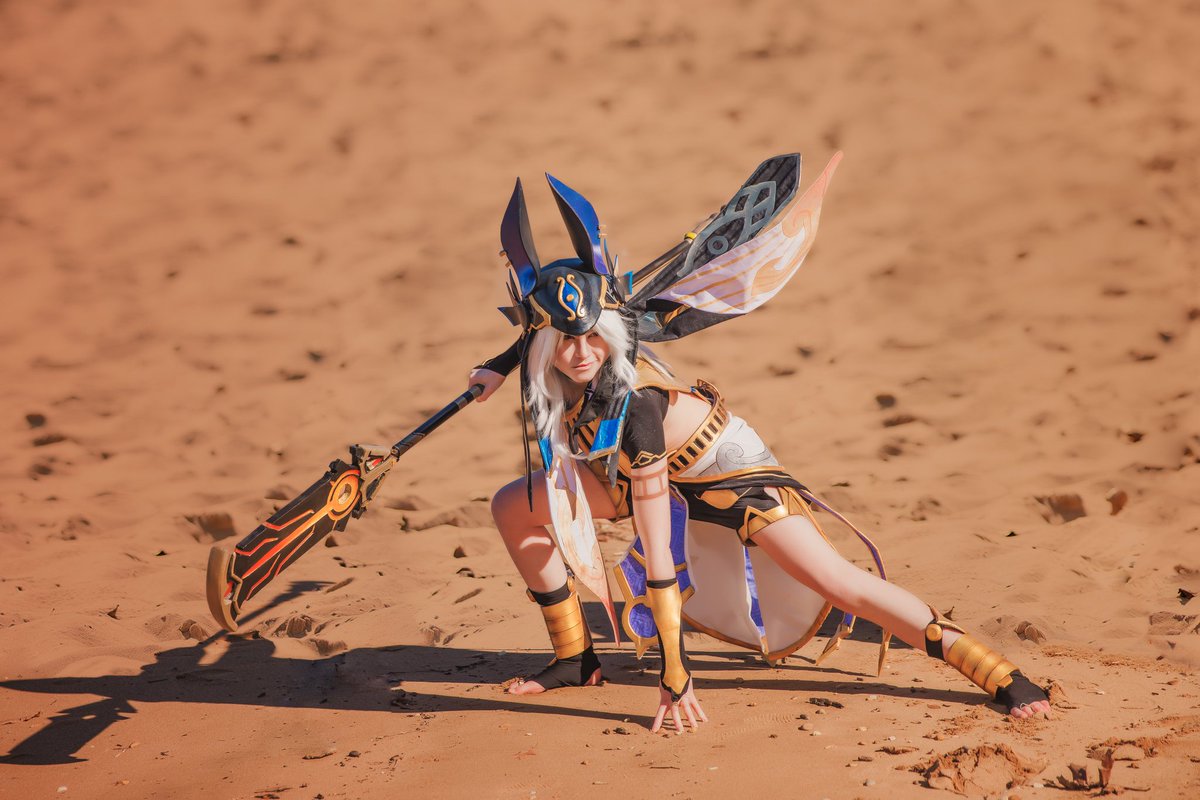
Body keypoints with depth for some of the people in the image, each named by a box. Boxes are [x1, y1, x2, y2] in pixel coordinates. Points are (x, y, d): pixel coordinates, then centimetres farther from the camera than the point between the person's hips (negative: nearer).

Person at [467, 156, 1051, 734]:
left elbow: (657, 552, -39)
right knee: (514, 509, -1)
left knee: (839, 585, -19)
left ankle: (1001, 677, -13)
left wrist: (674, 675, -38)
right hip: (656, 471, 8)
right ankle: (575, 661, 13)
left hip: (730, 473, -8)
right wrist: (499, 368, -1)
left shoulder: (632, 404, -41)